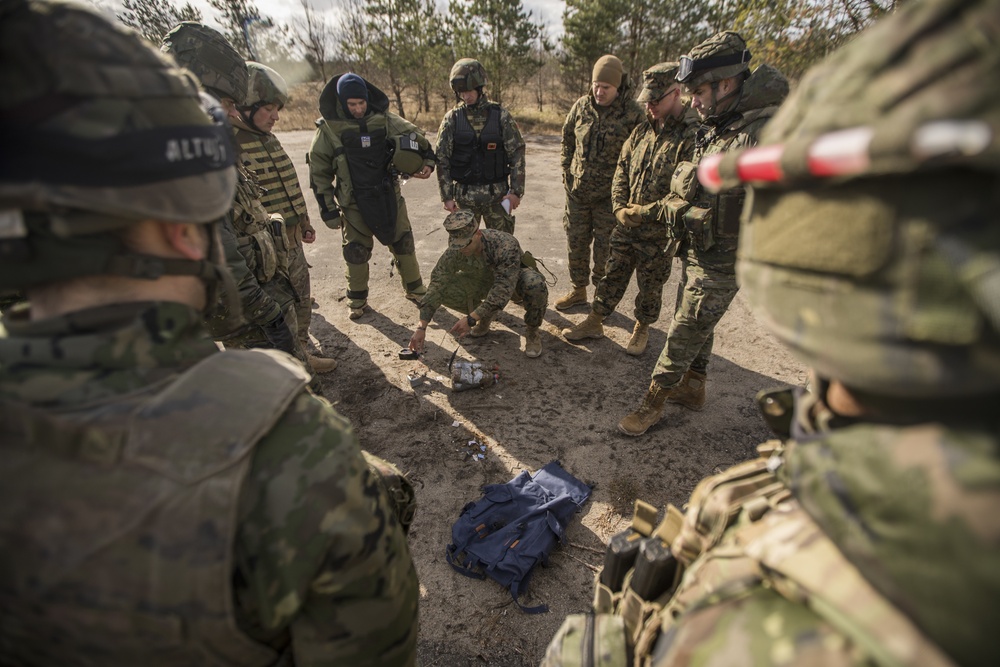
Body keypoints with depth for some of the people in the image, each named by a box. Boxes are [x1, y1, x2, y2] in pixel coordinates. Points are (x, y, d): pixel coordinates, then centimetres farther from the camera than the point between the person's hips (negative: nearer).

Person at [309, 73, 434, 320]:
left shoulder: (384, 119, -4)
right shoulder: (329, 128, -8)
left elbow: (416, 137, 8)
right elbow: (319, 172, -3)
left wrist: (428, 161, -8)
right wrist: (329, 209, -4)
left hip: (389, 195, 2)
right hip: (354, 202, -2)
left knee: (403, 243, 8)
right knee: (356, 252, 5)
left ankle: (415, 289, 27)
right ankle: (357, 298, 25)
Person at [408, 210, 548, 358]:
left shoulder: (506, 245, -39)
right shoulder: (454, 252, -26)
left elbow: (503, 290, -43)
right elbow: (436, 287, -25)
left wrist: (471, 319, -46)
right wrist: (421, 327, -33)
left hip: (515, 278, -3)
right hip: (482, 280, 4)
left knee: (536, 285, -39)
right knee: (446, 290, -21)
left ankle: (532, 331, -9)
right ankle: (486, 316, 6)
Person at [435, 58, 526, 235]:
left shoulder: (501, 116, -3)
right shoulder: (451, 119, 0)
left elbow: (517, 155, -2)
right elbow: (442, 160, 1)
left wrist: (516, 191, -7)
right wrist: (447, 196, -3)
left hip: (497, 195, -1)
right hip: (464, 195, 1)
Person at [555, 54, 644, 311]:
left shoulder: (633, 113, -10)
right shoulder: (581, 106, 1)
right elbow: (567, 141, 13)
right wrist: (567, 173, 7)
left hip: (610, 194, -4)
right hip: (577, 190, 4)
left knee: (605, 247, 5)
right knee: (576, 242, 13)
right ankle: (578, 290, 30)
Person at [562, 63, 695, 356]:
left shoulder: (691, 139, -17)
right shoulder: (641, 132, 5)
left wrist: (642, 212, -18)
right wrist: (620, 208, -5)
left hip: (659, 234, -5)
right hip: (626, 227, 5)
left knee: (650, 287, 12)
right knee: (612, 276, 14)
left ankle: (642, 329, 33)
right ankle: (594, 322, 27)